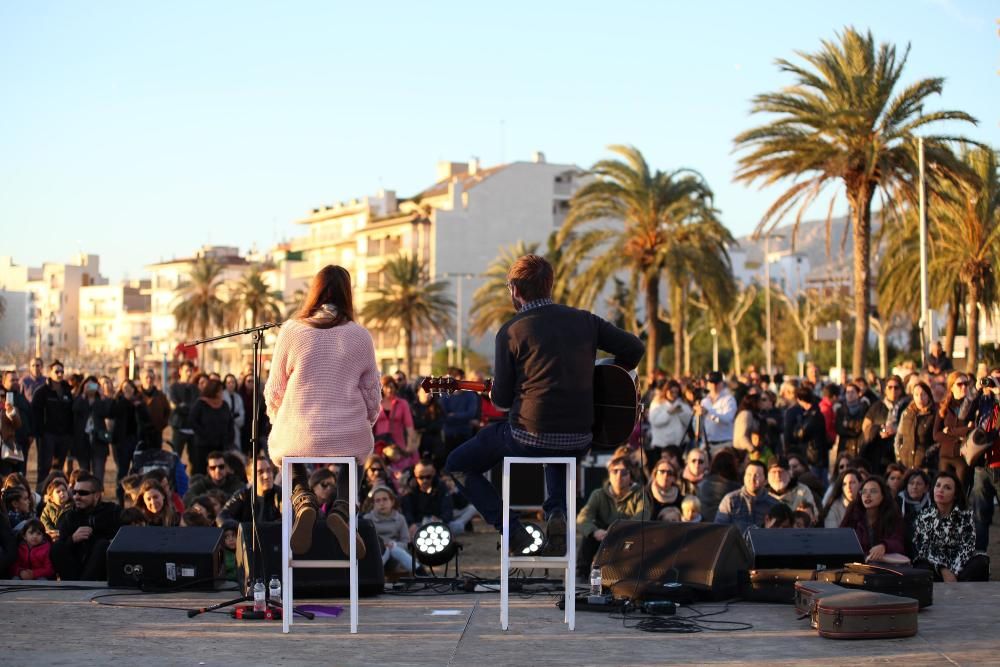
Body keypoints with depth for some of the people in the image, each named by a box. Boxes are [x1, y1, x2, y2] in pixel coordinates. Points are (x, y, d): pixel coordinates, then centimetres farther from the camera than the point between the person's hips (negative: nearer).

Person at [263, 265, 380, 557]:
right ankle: (342, 511, -2)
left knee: (294, 477, 33)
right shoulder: (360, 336, -1)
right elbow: (372, 396, 4)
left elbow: (274, 392, 3)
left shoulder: (291, 331, -2)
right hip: (349, 439, 0)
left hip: (297, 439, 0)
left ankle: (304, 503, -2)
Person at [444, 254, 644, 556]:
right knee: (559, 458, 42)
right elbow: (633, 348, 8)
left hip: (529, 437, -5)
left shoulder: (511, 332, -6)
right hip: (579, 441, 5)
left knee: (457, 466, 17)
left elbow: (501, 400, -4)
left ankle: (514, 533, 4)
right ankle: (557, 512, 11)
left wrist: (495, 393, 20)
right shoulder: (584, 320, 6)